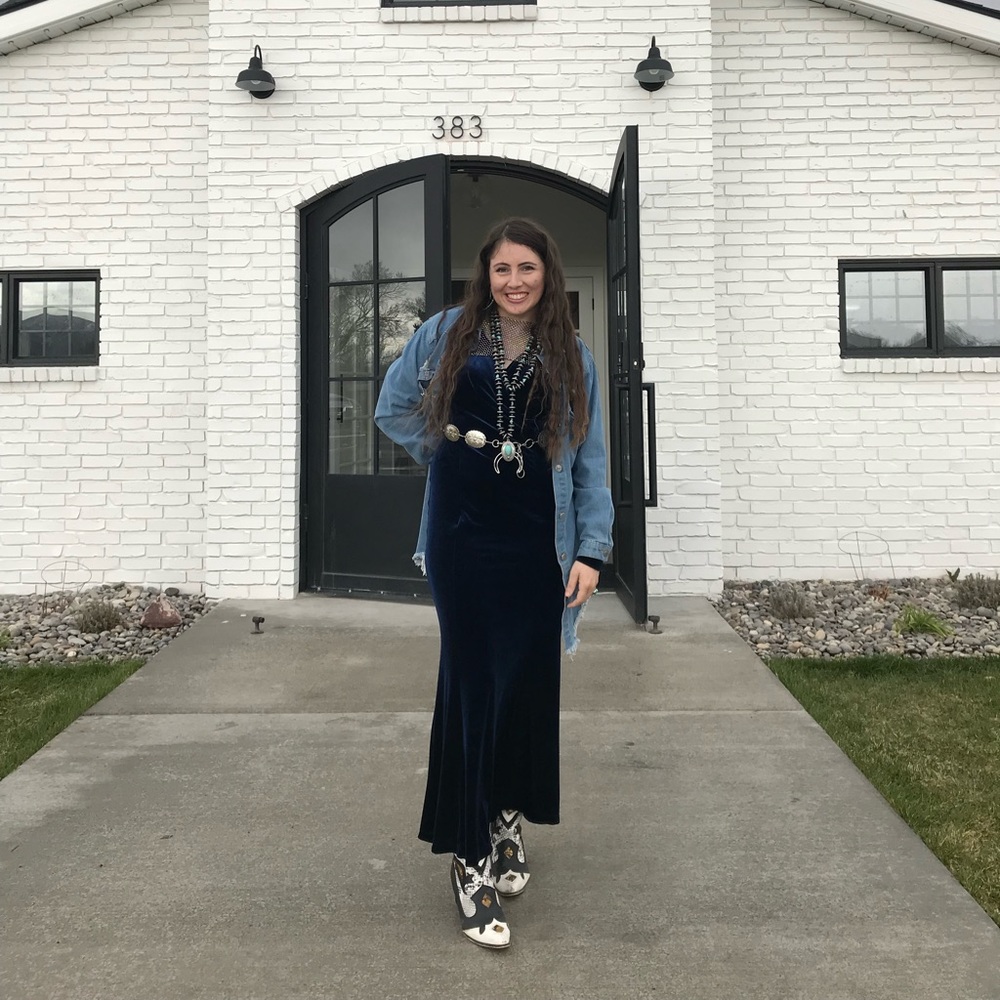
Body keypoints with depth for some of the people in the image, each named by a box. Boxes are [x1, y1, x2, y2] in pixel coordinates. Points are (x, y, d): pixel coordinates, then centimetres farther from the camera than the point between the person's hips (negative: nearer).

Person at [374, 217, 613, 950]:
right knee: (471, 681, -3)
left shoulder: (572, 357, 7)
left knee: (529, 682, 5)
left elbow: (588, 459, 5)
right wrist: (445, 451, 7)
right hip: (464, 531, -1)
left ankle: (508, 817, 29)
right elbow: (393, 409, 16)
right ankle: (471, 856, 4)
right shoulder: (446, 335, 5)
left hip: (539, 538, 2)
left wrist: (592, 548, -3)